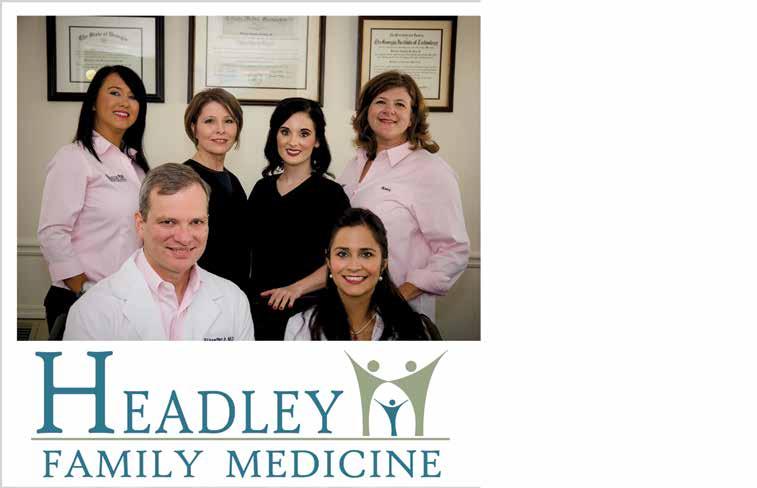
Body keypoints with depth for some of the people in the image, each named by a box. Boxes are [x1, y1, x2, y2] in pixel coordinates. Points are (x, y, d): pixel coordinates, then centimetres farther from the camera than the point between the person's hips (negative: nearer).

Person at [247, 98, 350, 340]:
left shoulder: (330, 193, -7)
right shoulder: (262, 189, 8)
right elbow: (249, 250, 14)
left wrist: (297, 288, -20)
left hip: (304, 309, -4)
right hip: (257, 306, 4)